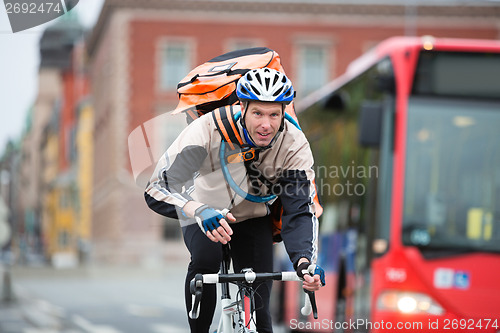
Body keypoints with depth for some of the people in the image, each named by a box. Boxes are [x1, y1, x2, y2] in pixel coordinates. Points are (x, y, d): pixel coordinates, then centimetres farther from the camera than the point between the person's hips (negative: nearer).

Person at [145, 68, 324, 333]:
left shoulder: (295, 145, -26)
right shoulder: (208, 129, -35)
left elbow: (300, 211, -27)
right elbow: (156, 189, -39)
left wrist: (304, 260, -47)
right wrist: (198, 210, -59)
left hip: (253, 214, 2)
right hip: (204, 211, -2)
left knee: (258, 308, -11)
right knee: (205, 260, -34)